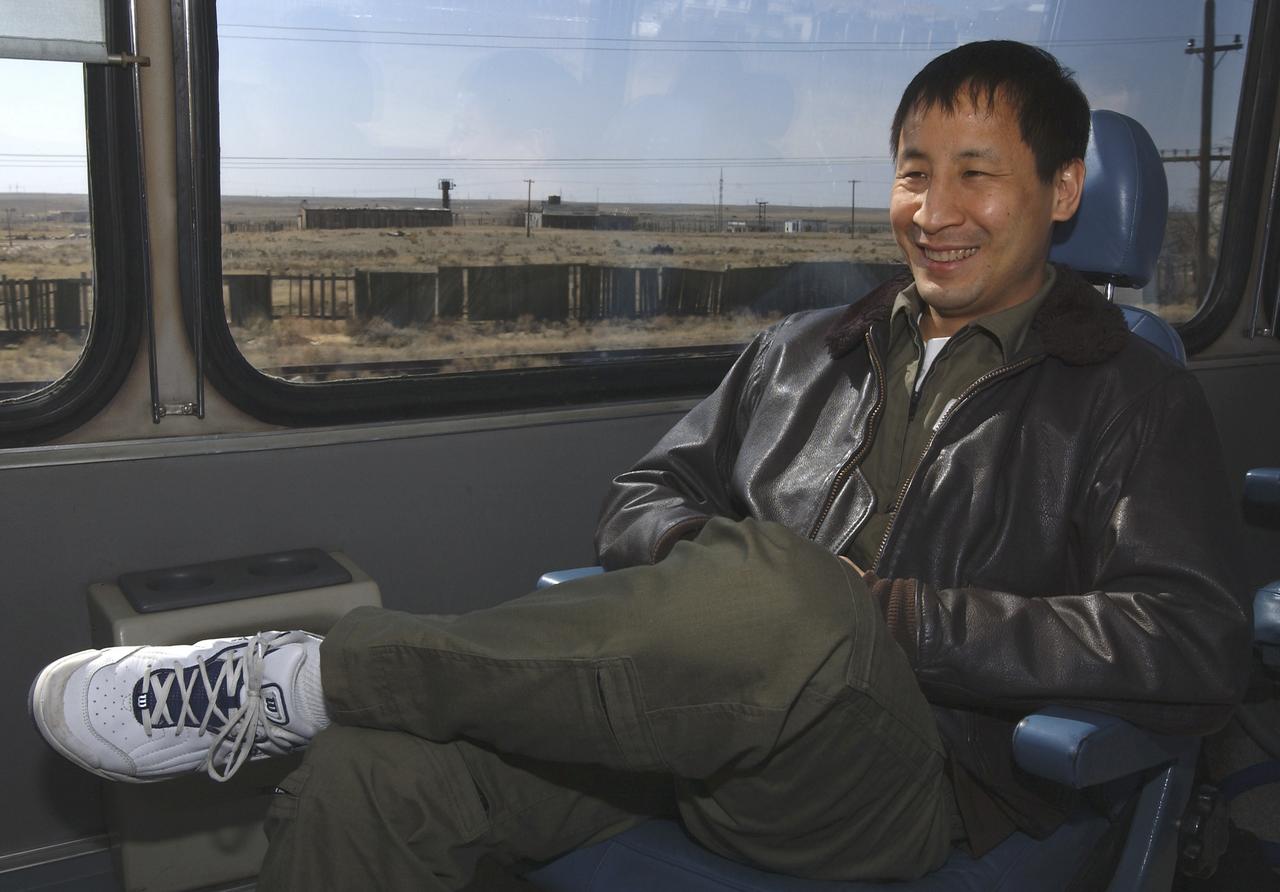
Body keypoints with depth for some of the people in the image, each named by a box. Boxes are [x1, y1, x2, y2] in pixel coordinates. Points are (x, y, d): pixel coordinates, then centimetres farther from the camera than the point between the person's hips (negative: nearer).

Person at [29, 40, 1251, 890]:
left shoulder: (1127, 400, 8)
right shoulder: (805, 351, 21)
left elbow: (1196, 650, -6)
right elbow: (642, 502, 21)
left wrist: (892, 615, -13)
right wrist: (704, 568, -4)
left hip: (908, 791, -3)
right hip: (702, 724, 4)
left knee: (779, 587, -39)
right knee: (368, 773, -23)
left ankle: (298, 678, -25)